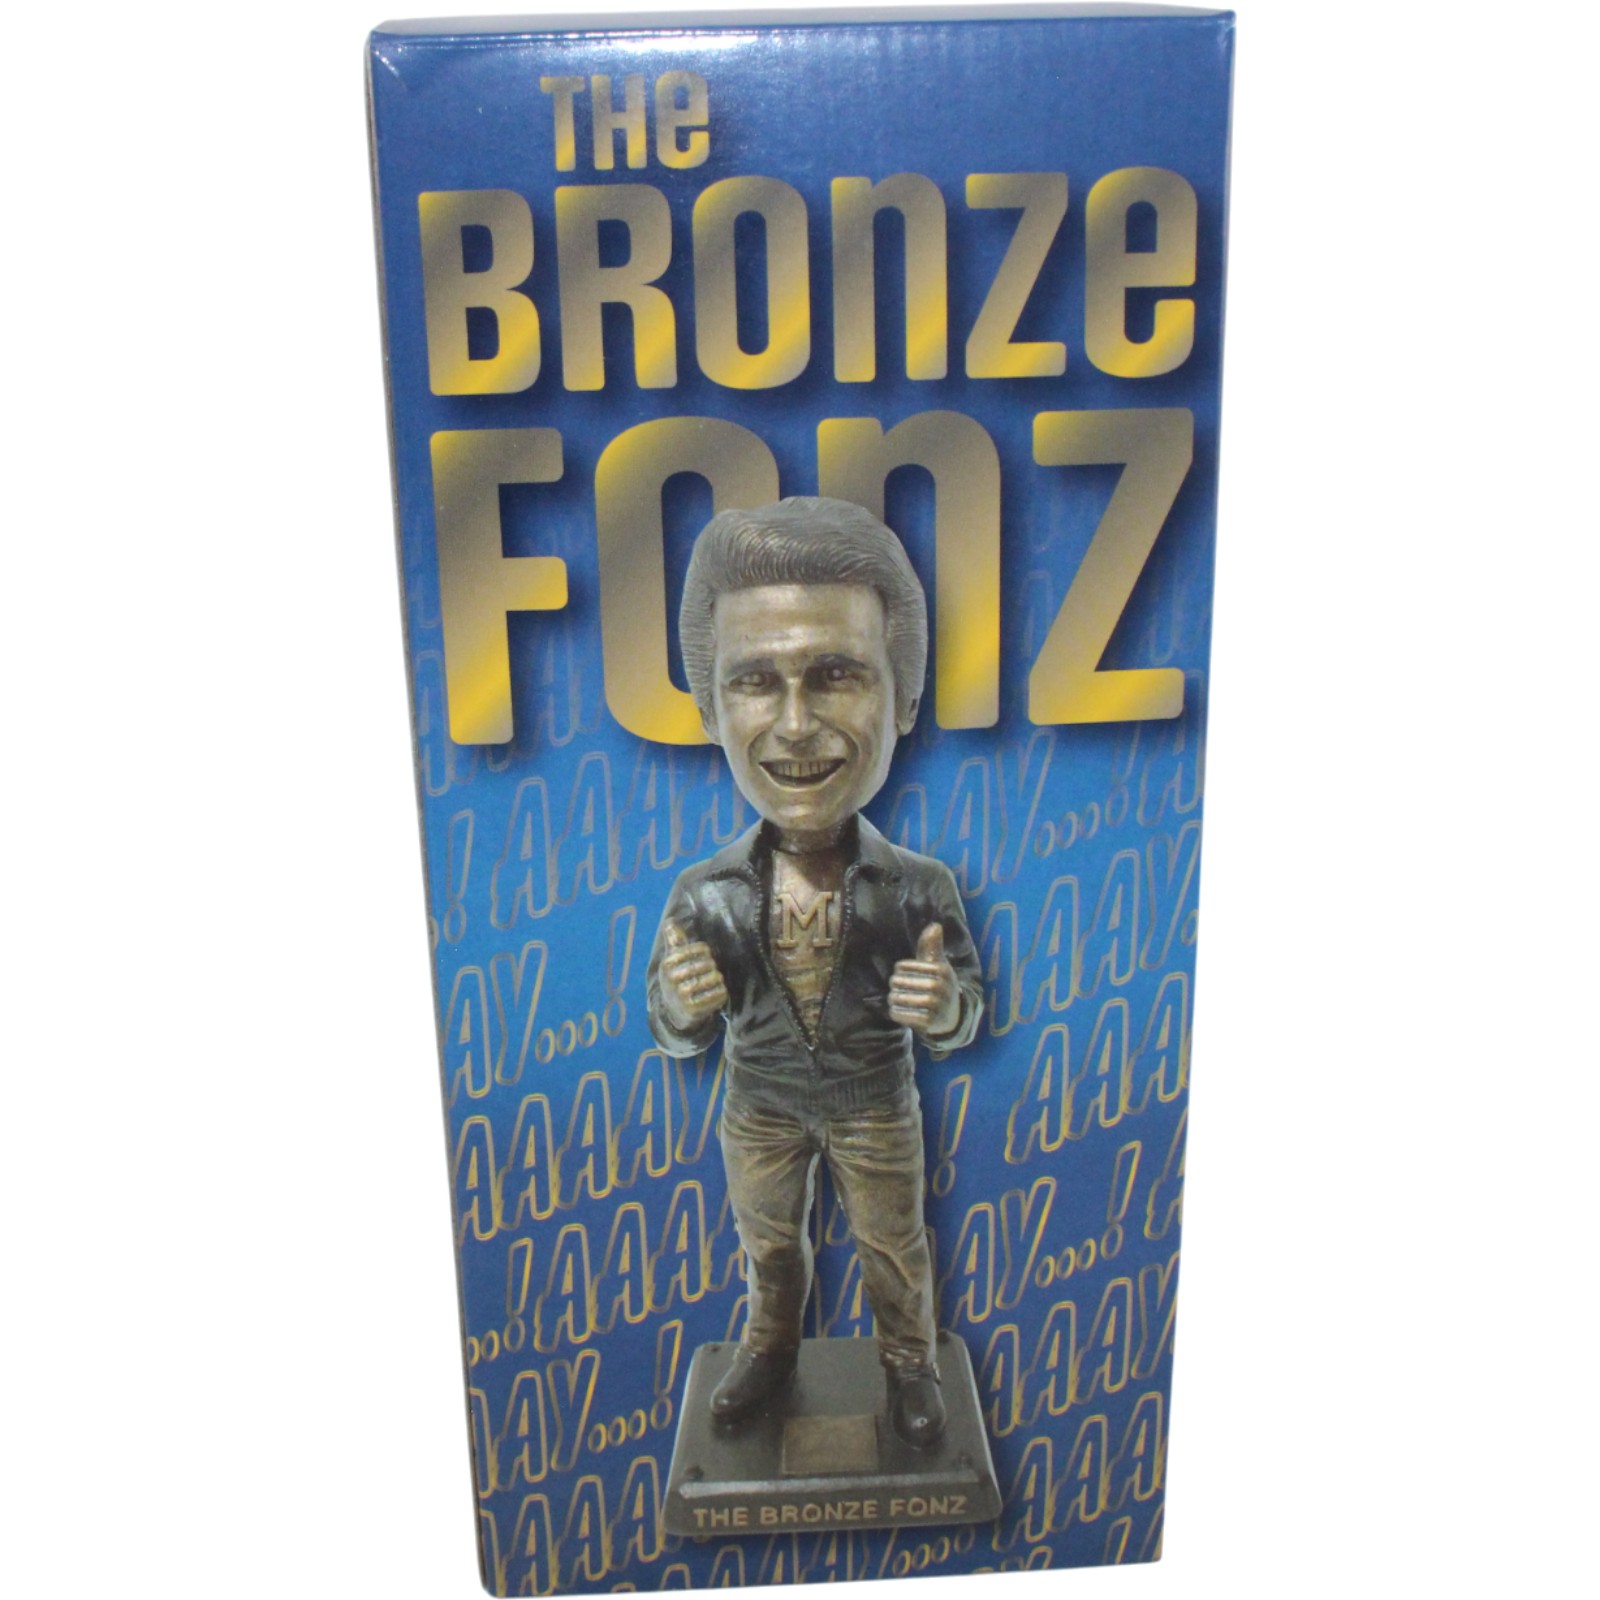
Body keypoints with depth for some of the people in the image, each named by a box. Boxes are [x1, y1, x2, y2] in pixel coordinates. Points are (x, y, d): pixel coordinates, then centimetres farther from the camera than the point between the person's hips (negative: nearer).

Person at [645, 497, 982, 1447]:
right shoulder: (705, 896, -20)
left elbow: (964, 1015, -10)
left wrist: (945, 1011, -35)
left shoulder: (921, 889, -23)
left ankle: (911, 1366, 50)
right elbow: (680, 1036, -9)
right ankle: (772, 1352, 55)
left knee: (894, 1248, 21)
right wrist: (680, 1010, -33)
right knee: (769, 1241, 25)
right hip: (760, 1110, 2)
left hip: (877, 1110, -1)